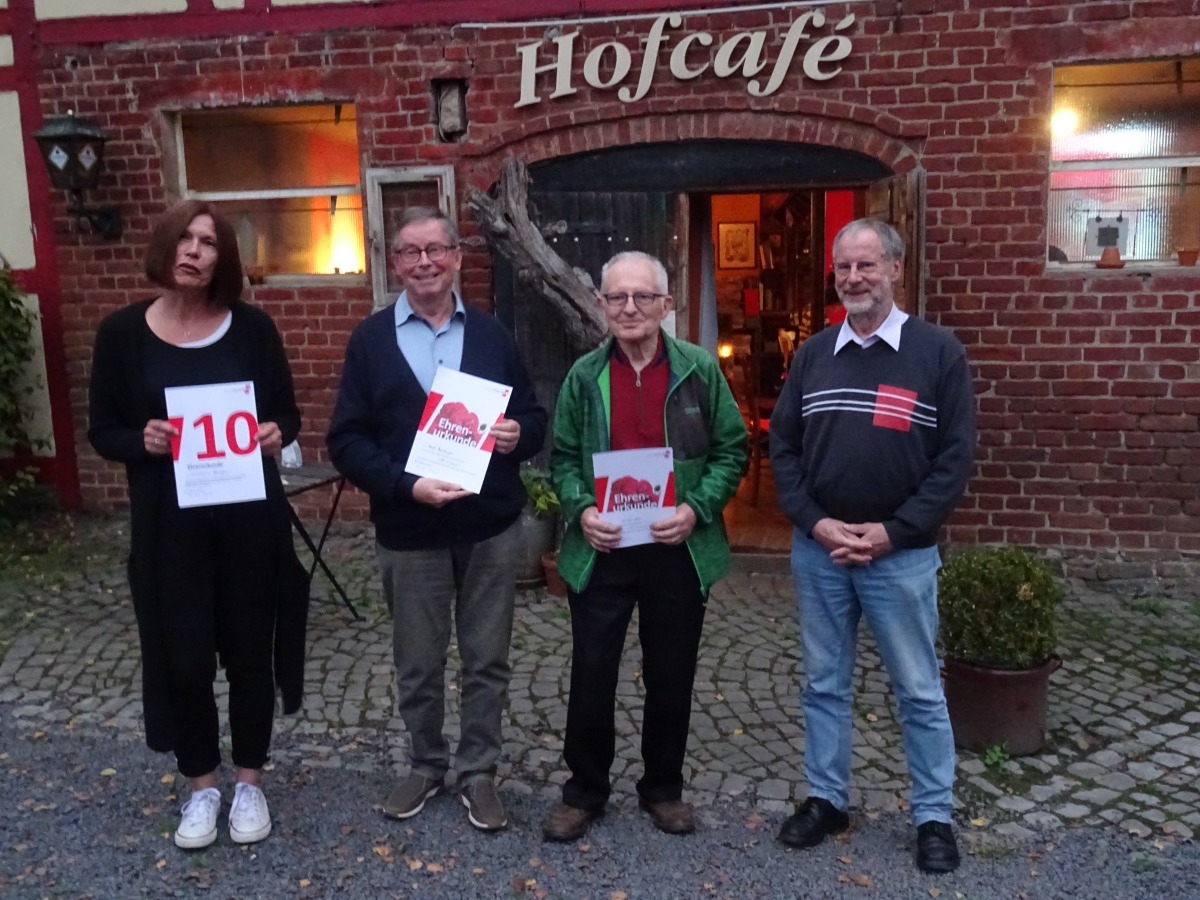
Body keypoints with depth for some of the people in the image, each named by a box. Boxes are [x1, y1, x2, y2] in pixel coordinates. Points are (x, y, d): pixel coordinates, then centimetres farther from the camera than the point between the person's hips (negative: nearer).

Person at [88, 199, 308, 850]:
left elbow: (288, 413, 6)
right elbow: (102, 431, 3)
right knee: (182, 656, 7)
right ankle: (201, 784, 29)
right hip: (170, 523, 0)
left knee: (250, 649, 10)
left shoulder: (251, 327, -1)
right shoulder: (123, 332, -1)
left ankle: (249, 780, 30)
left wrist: (276, 433, -17)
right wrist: (142, 440, -19)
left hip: (250, 518, 0)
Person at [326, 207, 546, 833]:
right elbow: (346, 439, -5)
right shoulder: (370, 340, 0)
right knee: (417, 664, 13)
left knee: (486, 661, 10)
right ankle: (426, 766, 34)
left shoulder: (491, 335, 7)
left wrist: (519, 434, -14)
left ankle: (478, 774, 28)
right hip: (410, 530, -1)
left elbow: (534, 417, 10)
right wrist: (406, 484, -20)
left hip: (490, 527, 1)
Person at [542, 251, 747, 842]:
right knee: (591, 675, 8)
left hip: (678, 549, 0)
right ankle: (585, 790, 28)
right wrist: (580, 510, -10)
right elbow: (563, 456, 8)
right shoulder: (584, 375, 2)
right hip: (600, 550, 1)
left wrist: (696, 509, -12)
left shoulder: (699, 370, -2)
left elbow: (730, 450, 2)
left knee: (671, 677, 12)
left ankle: (664, 788, 33)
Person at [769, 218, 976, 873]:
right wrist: (815, 522, -8)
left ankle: (933, 817, 23)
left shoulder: (938, 352, -3)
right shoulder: (812, 355, 7)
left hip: (901, 554, -3)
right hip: (817, 550, 3)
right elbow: (782, 447, 6)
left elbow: (955, 458, -6)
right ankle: (826, 800, 28)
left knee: (919, 692, 8)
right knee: (823, 684, 13)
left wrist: (892, 531, -13)